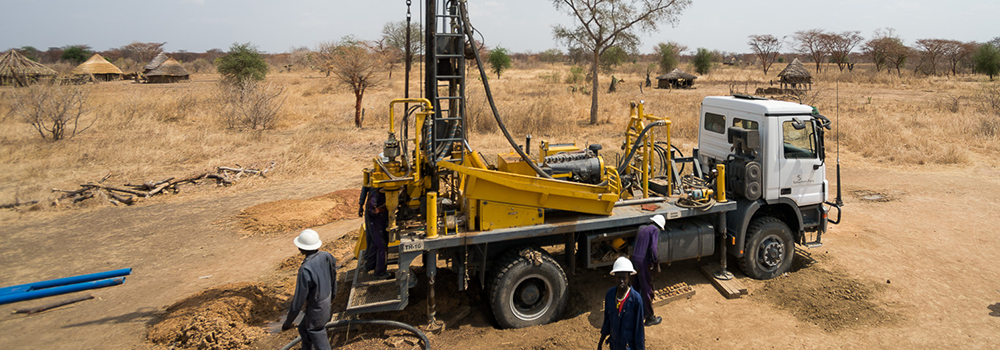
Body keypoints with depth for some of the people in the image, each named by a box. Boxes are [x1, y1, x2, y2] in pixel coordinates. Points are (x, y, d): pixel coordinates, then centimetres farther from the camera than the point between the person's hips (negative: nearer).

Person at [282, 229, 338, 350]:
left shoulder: (306, 270, -32)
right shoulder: (326, 257, -12)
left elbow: (298, 300, -24)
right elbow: (333, 280, 5)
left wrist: (288, 322, -11)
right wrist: (332, 296, 24)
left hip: (316, 311, -7)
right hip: (327, 304, 7)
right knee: (303, 329, 30)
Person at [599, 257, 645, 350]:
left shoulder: (636, 299, -22)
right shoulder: (610, 294, -8)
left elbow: (639, 327, -14)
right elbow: (607, 319, 4)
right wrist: (601, 342, 11)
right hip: (614, 342, 4)